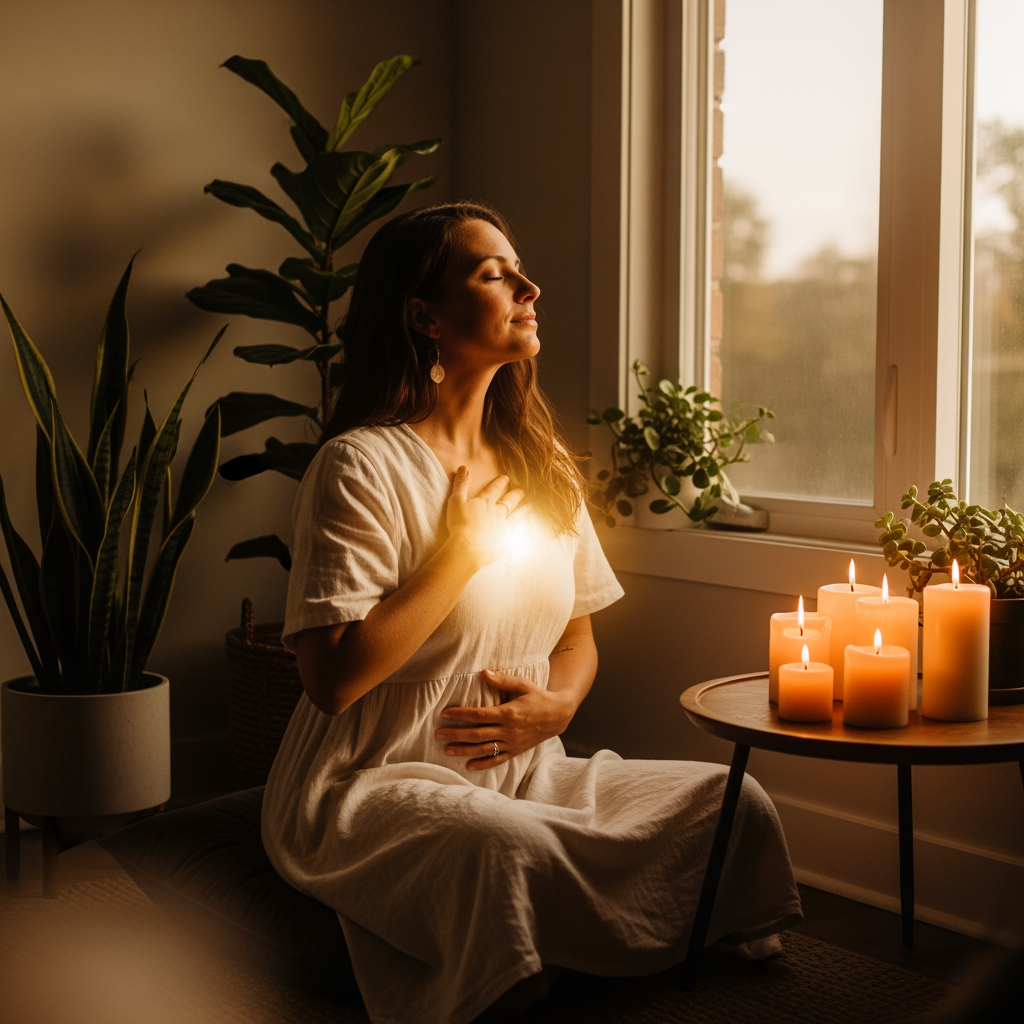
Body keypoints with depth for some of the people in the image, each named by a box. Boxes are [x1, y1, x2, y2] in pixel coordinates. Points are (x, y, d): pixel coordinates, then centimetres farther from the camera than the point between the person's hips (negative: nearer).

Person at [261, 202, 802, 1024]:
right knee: (504, 841, -38)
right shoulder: (363, 466, -11)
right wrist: (461, 552, -14)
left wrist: (558, 705, -4)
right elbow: (333, 679, -20)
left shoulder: (543, 464, 12)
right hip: (371, 787, -6)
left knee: (735, 803, -12)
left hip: (523, 772, 7)